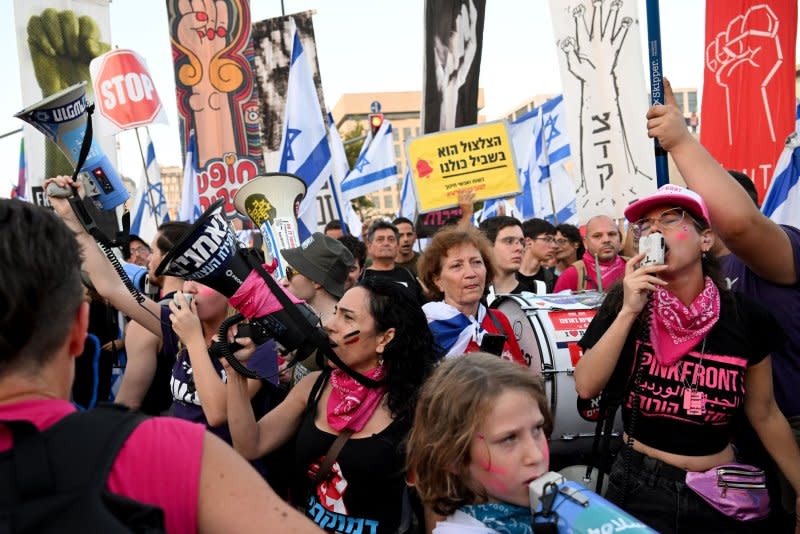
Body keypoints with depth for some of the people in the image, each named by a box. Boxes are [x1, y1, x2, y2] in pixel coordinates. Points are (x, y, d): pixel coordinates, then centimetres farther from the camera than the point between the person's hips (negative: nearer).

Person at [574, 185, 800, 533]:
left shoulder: (745, 317, -8)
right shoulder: (624, 304, -9)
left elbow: (764, 415, 2)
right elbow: (587, 387, -19)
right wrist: (628, 312, -25)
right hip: (641, 486, -1)